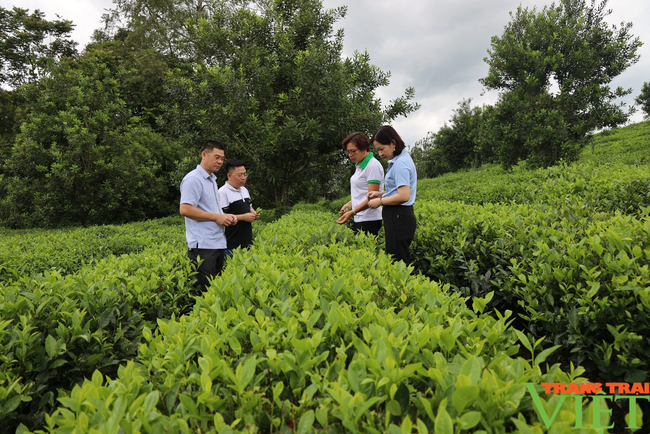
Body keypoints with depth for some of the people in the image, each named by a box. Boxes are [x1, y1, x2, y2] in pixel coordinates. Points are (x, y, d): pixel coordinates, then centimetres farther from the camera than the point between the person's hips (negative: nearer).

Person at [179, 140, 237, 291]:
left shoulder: (212, 180, 20)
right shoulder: (193, 179, -11)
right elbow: (185, 209, -20)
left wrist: (226, 216, 10)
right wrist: (216, 217, -16)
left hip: (218, 244, 10)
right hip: (202, 246, -9)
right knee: (205, 289, -6)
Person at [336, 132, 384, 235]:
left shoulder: (373, 166, -13)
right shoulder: (360, 165, 15)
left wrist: (352, 212, -27)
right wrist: (350, 204, 7)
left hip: (369, 220, -9)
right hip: (359, 219, 9)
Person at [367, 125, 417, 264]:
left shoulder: (400, 163, -16)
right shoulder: (403, 159, 15)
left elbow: (404, 196, -23)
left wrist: (380, 201, -10)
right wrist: (381, 194, 12)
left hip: (397, 217, -10)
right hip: (400, 215, 10)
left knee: (396, 262, -6)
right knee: (401, 260, 12)